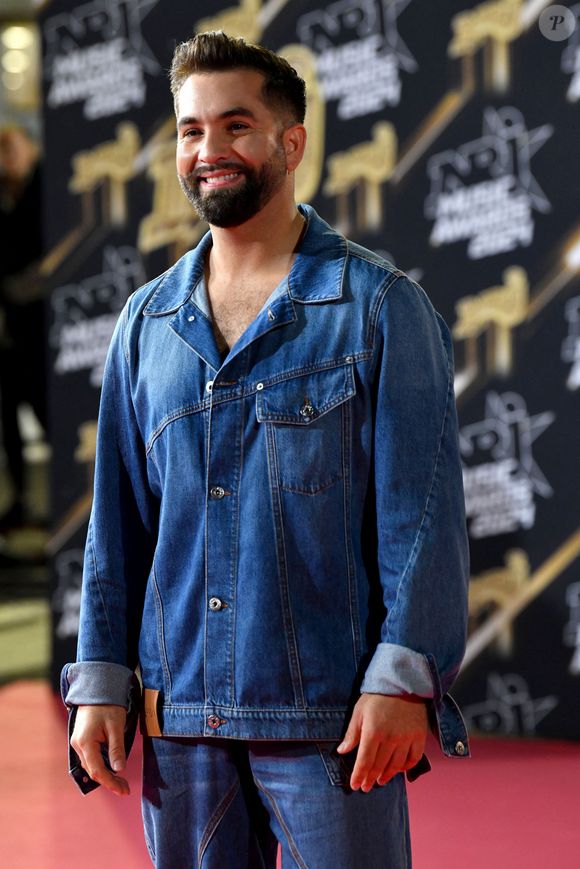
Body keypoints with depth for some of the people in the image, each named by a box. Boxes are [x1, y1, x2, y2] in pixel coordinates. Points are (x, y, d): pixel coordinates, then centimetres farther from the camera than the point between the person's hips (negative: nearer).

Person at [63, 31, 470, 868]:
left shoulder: (378, 305, -2)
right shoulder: (147, 322, 12)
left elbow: (422, 508, -7)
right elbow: (118, 518, 14)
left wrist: (402, 680, -15)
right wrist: (100, 681, 6)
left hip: (330, 719, -4)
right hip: (182, 719, 4)